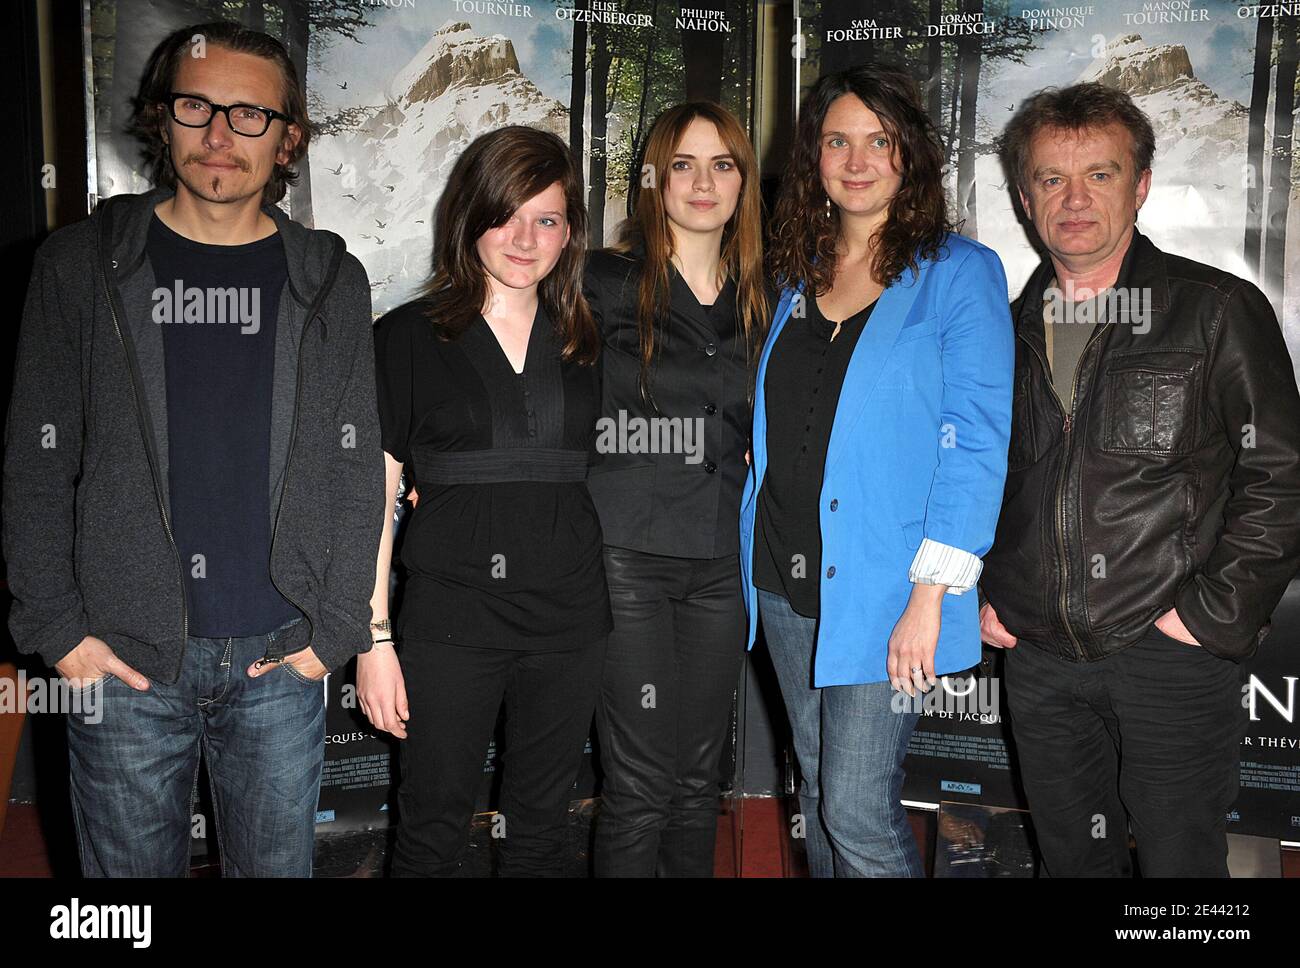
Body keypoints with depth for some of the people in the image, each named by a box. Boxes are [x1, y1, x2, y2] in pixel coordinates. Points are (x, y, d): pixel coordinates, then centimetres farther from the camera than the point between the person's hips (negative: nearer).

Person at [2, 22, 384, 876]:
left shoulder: (330, 282, 3)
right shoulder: (83, 264, 1)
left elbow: (356, 473, 3)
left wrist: (334, 631, -2)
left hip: (280, 660, 1)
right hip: (122, 657, 0)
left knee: (278, 866, 15)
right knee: (132, 869, 13)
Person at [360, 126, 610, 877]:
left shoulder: (587, 341, 9)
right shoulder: (408, 337, -1)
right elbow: (374, 497, -3)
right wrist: (373, 638, -7)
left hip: (571, 616, 3)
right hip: (452, 614, -3)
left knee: (542, 830, 15)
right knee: (433, 834, 8)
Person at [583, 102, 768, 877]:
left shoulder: (760, 299, 12)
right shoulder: (606, 283, -1)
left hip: (722, 559, 4)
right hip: (628, 556, -4)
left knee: (700, 775, 12)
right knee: (641, 780, -1)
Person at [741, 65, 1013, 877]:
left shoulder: (958, 273, -6)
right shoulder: (804, 276, 11)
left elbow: (977, 443, -12)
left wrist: (932, 595, -17)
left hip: (878, 590, -6)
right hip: (787, 581, 6)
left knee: (859, 811, -4)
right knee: (819, 788, 17)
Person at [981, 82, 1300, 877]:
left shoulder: (1218, 312, -4)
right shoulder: (1008, 330, 9)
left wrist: (1212, 616, -12)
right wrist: (978, 594, 8)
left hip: (1171, 659, -4)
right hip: (1039, 657, 4)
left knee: (1180, 862, 7)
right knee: (1074, 859, 17)